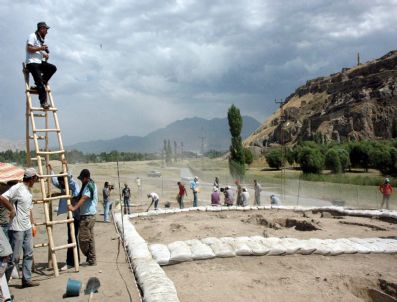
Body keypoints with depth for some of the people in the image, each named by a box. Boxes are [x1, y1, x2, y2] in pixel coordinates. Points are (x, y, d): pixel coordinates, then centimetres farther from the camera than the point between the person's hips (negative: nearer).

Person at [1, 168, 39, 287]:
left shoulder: (28, 191, 14)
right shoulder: (17, 188, -12)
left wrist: (33, 224, 16)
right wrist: (12, 210, -16)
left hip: (27, 228, 8)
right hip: (17, 228, -8)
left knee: (29, 254, 10)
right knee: (15, 257, -2)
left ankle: (27, 279, 17)